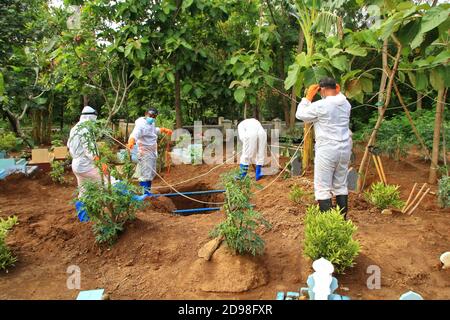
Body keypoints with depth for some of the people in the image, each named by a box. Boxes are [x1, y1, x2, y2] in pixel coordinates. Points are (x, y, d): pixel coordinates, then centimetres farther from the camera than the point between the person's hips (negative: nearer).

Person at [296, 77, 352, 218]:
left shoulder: (320, 105, -14)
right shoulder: (346, 103, 6)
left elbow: (300, 114, 0)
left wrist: (308, 96, 4)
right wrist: (338, 92, 19)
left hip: (327, 150, -7)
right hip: (344, 149, 7)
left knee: (323, 188, 0)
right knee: (341, 185, 15)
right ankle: (342, 218, 20)